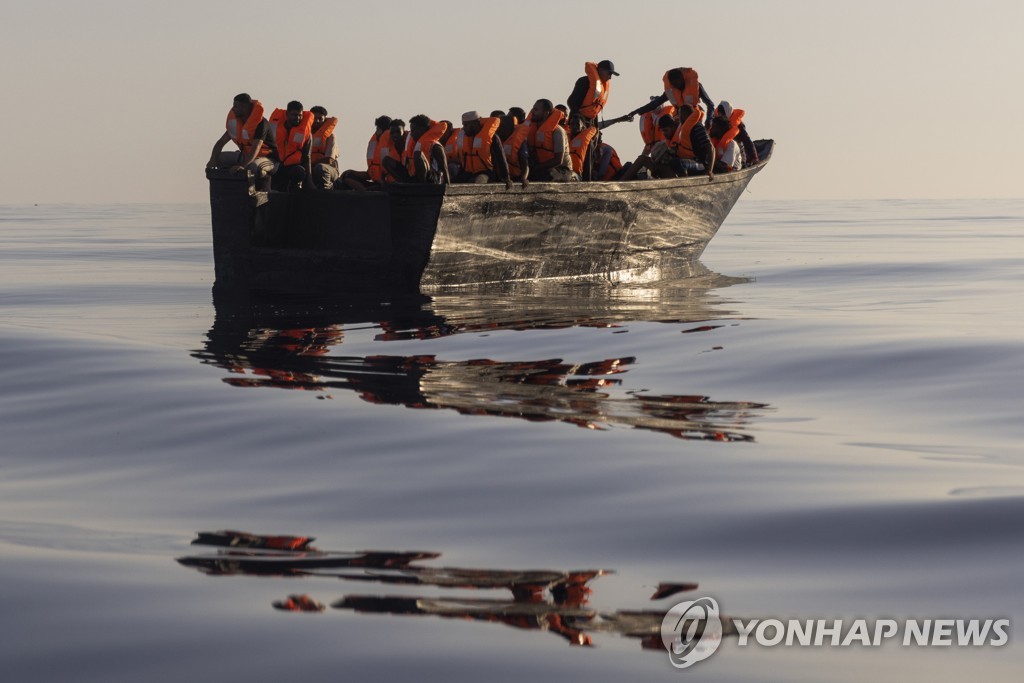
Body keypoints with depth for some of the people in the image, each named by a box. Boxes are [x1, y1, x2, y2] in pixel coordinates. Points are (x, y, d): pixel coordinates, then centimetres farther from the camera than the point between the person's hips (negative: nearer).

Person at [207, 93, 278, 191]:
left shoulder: (261, 123, -24)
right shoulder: (236, 122, 0)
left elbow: (256, 148, -36)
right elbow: (221, 142, 1)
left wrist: (243, 166, -50)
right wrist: (213, 160, -18)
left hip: (267, 158, -8)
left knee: (255, 167, -42)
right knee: (220, 157, -4)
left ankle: (265, 193, -18)